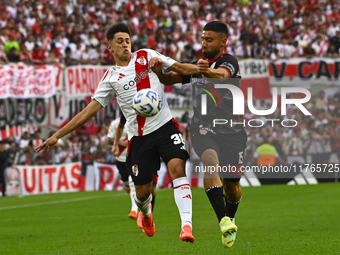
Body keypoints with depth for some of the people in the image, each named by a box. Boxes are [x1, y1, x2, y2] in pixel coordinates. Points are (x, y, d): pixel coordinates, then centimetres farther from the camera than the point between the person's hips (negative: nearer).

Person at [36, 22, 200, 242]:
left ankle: (187, 224, -27)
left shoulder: (146, 56, 8)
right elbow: (89, 111, 7)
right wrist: (57, 136, 2)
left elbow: (180, 68, 9)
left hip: (165, 126, -1)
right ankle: (146, 214, 40)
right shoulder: (110, 79, 7)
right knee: (143, 191, 3)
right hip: (139, 137, 1)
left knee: (178, 168, -23)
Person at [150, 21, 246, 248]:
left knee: (232, 184, 6)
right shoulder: (199, 65, 12)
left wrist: (208, 72, -54)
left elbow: (222, 75, -31)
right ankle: (224, 221, -40)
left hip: (232, 131, -2)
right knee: (211, 161, -29)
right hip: (204, 127, 2)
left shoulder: (229, 61, -7)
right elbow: (169, 79, 15)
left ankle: (230, 220, 39)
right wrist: (159, 70, -8)